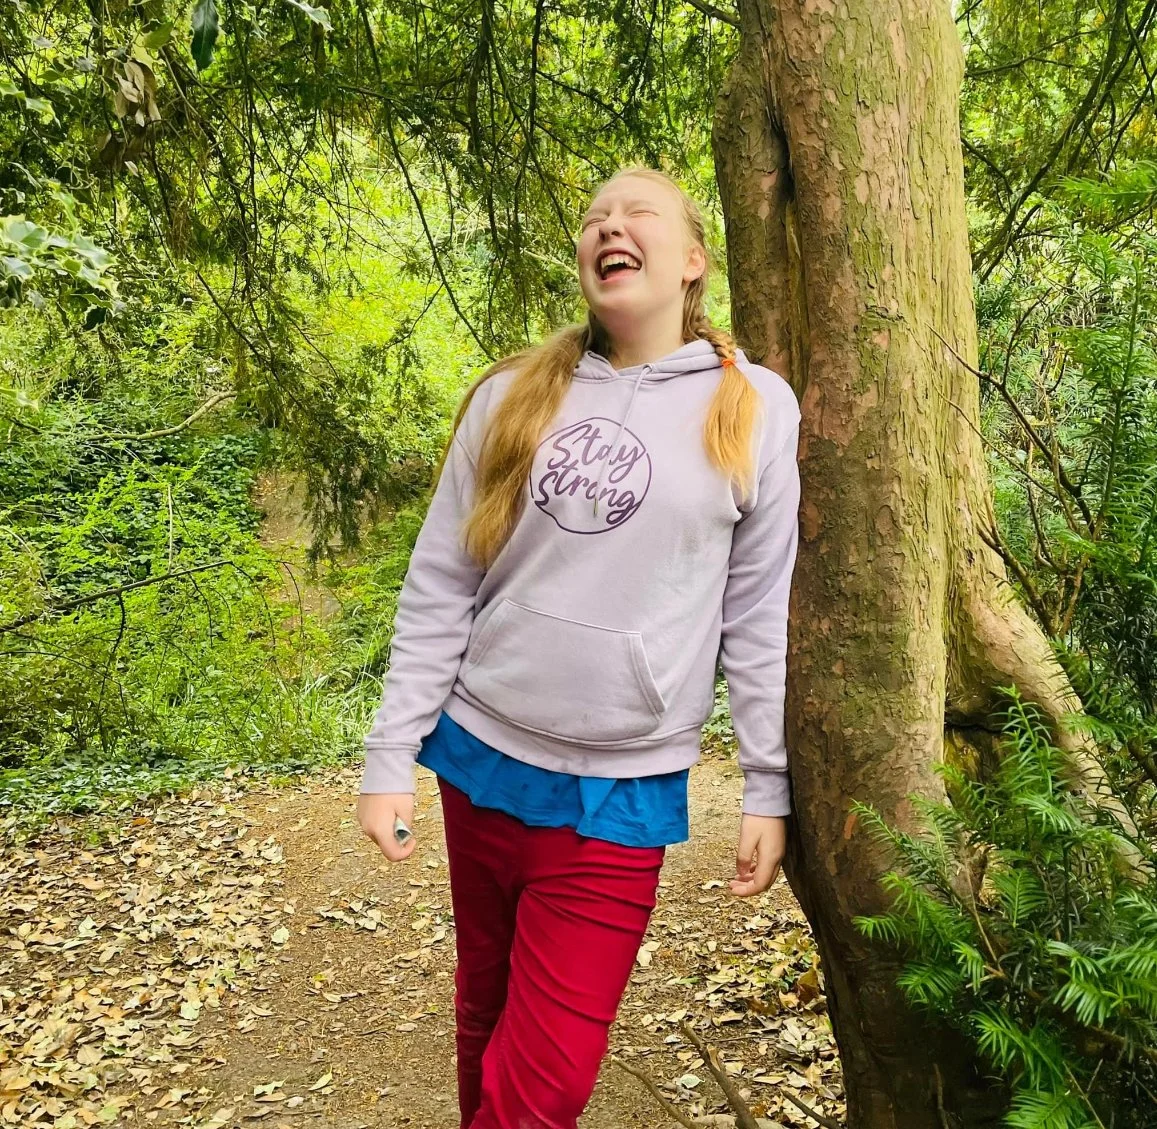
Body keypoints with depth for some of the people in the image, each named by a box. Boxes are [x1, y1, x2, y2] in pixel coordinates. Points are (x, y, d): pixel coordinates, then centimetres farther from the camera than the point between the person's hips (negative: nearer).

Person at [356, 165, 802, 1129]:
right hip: (481, 761, 3)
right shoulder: (513, 396, 1)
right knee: (484, 1017, 21)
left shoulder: (755, 410, -3)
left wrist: (769, 790, -1)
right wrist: (391, 759, -1)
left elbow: (761, 616, -1)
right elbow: (438, 589, 2)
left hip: (621, 793, -2)